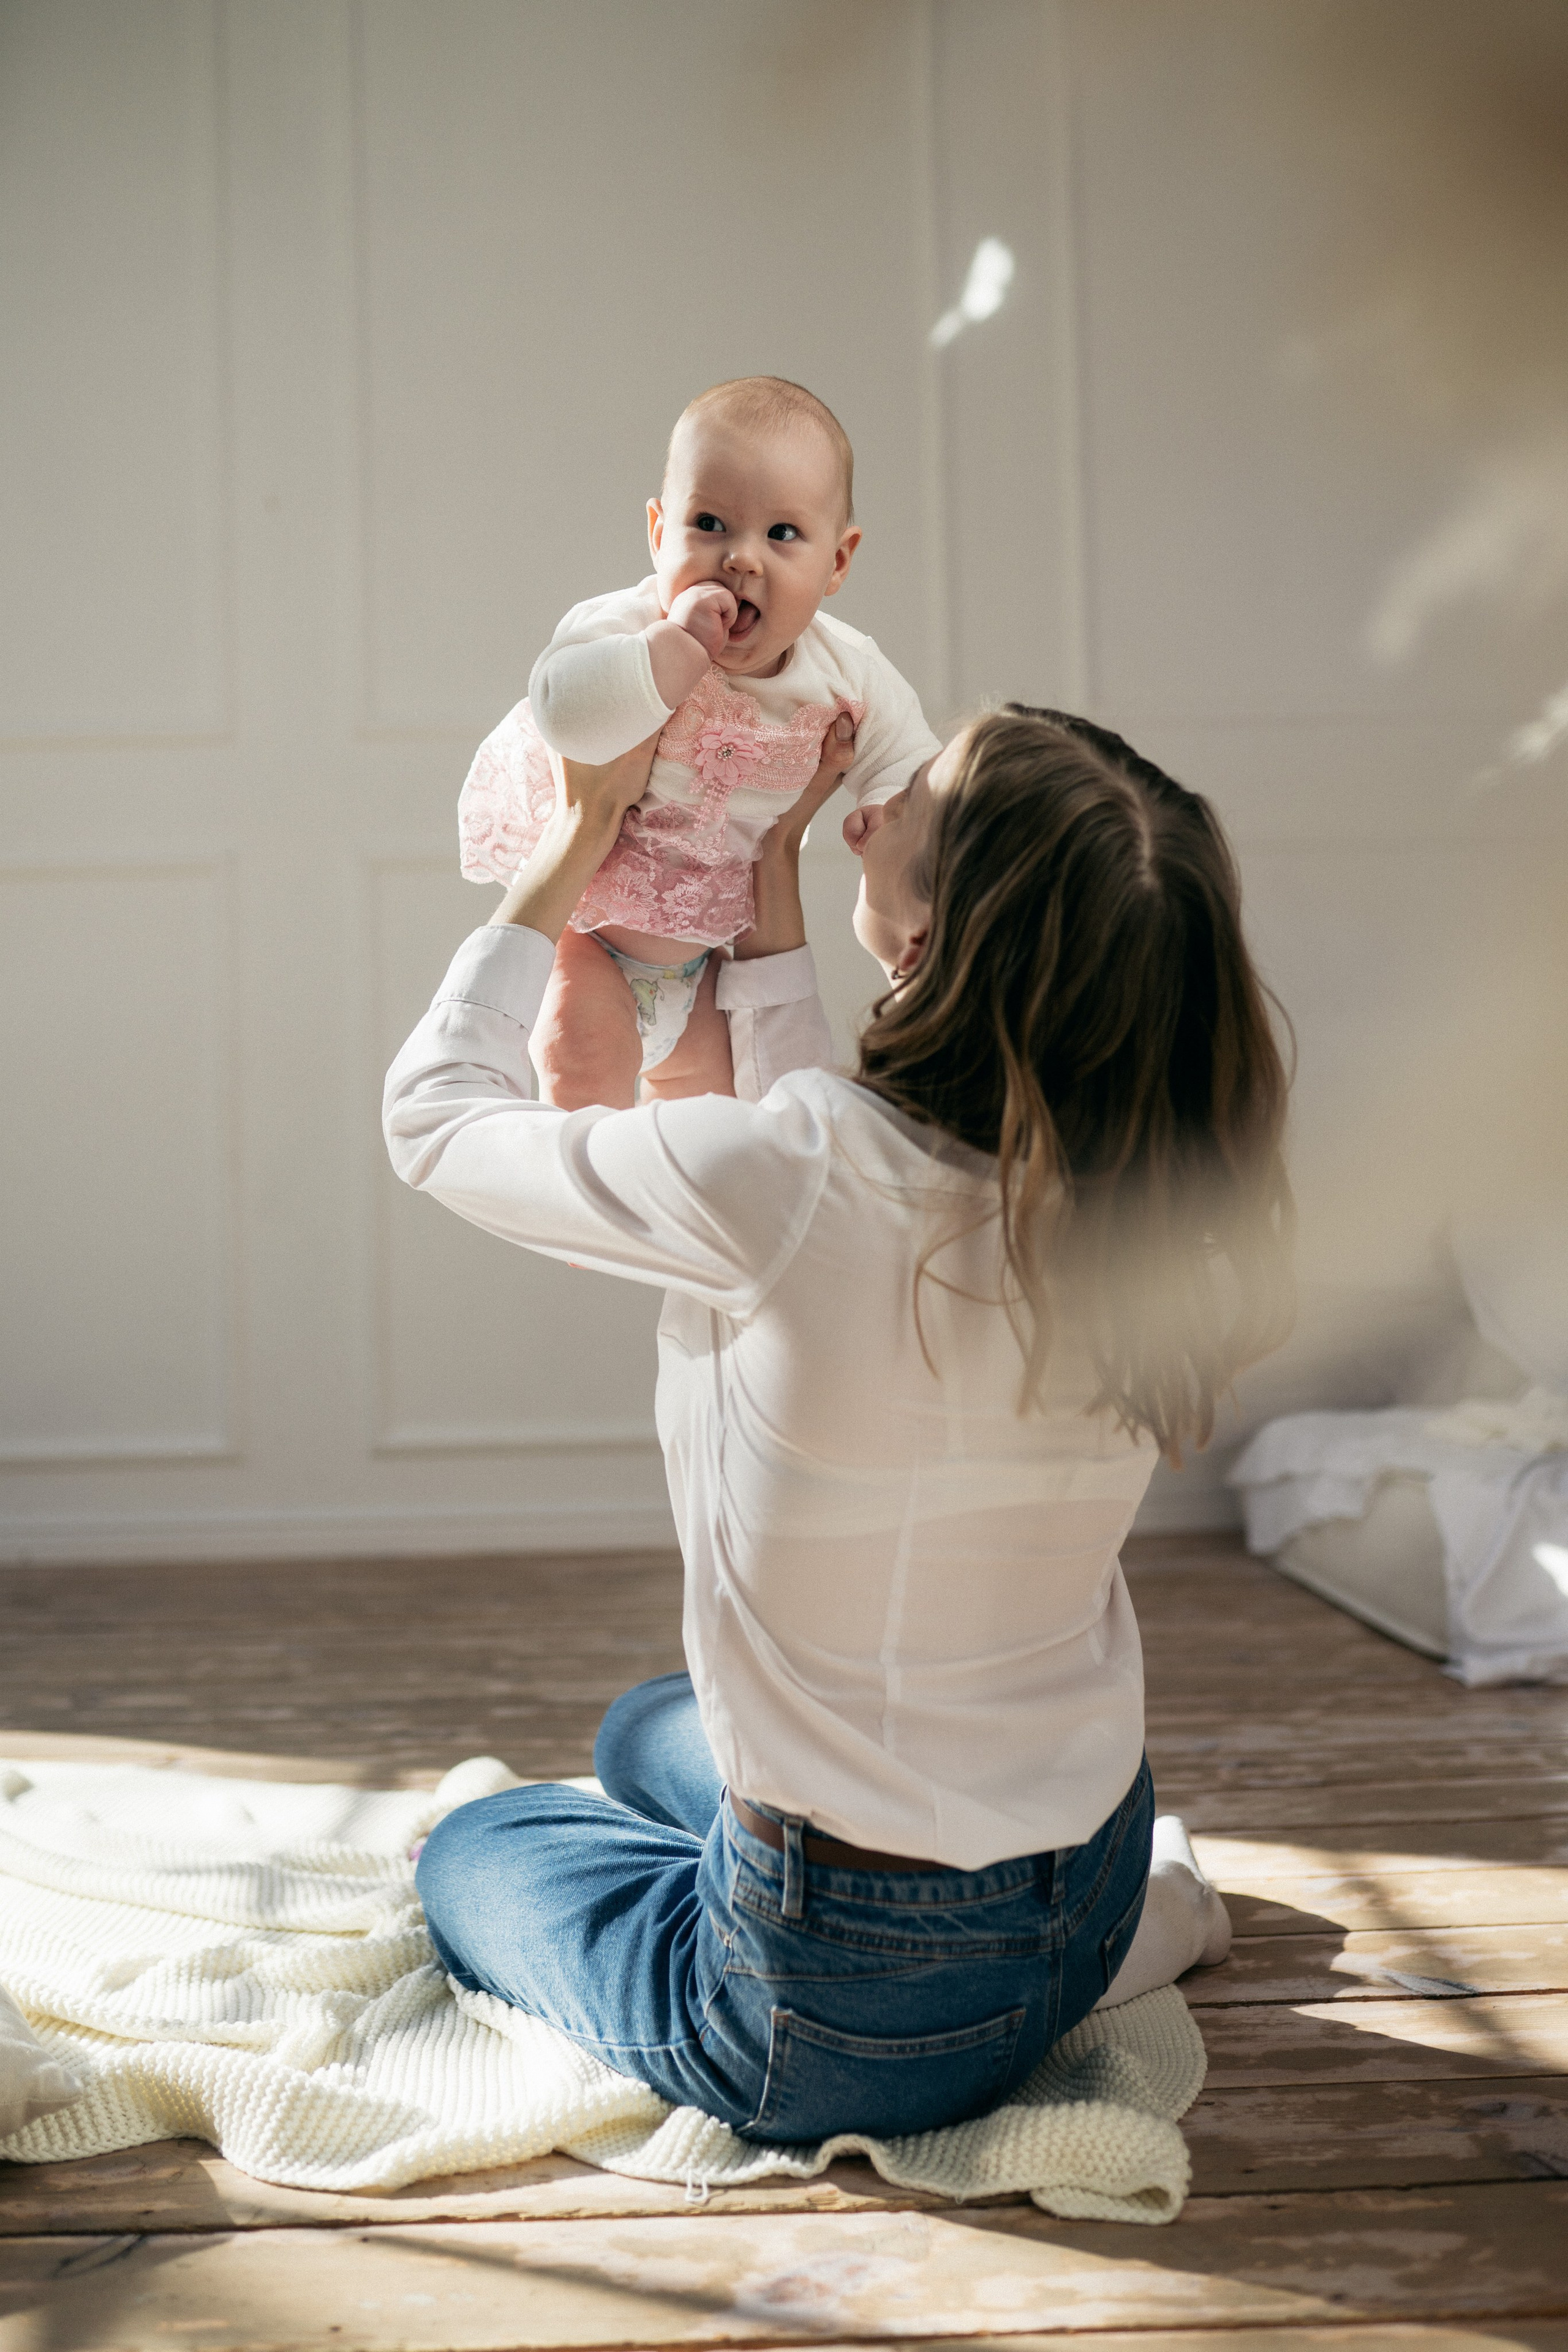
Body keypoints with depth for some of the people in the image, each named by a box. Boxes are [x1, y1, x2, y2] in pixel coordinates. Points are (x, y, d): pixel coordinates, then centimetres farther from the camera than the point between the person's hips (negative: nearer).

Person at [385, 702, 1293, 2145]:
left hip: (844, 2028, -7)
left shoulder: (803, 1177, -30)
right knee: (648, 1733, 35)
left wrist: (576, 846, 2)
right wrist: (772, 884, 8)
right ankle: (1132, 1903, 16)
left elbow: (440, 1115, -10)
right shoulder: (1136, 1204, -12)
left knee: (475, 1849, 26)